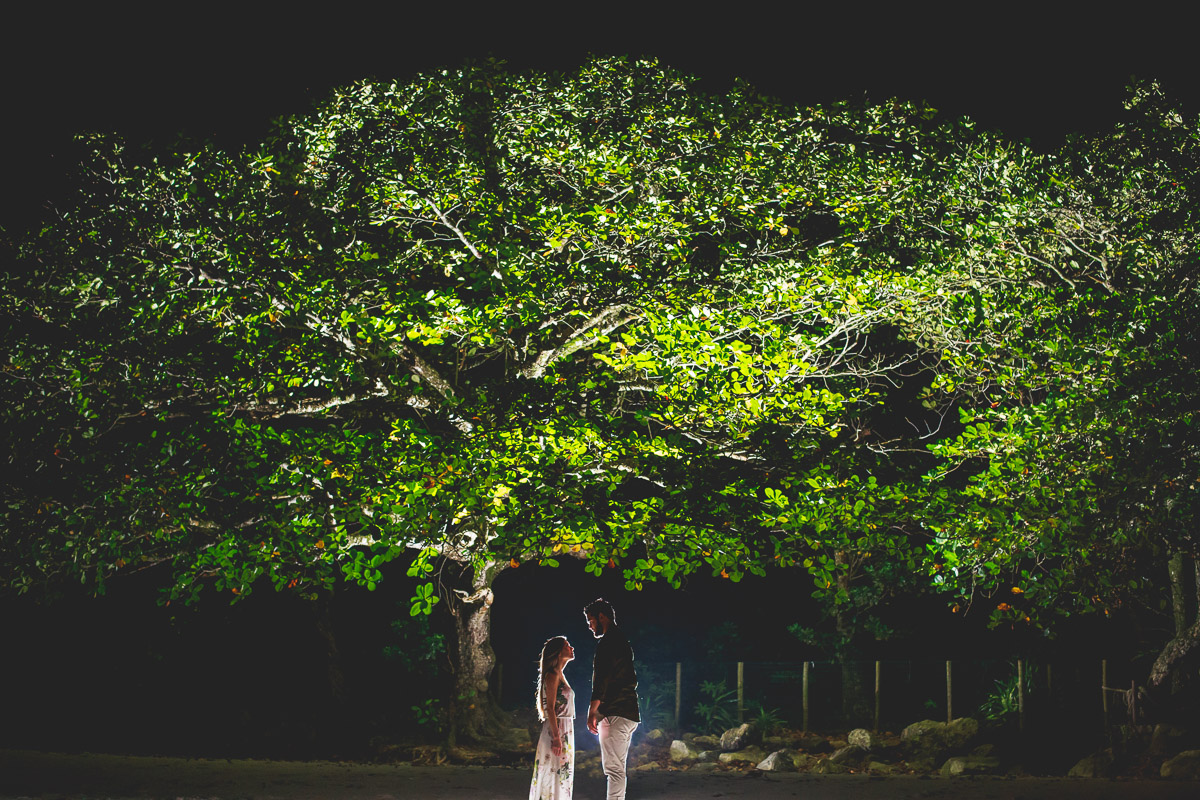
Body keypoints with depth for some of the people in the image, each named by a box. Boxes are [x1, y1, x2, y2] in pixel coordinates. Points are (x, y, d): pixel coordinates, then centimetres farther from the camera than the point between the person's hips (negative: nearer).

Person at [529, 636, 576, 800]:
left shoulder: (560, 675, 18)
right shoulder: (552, 675, -10)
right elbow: (550, 708, -17)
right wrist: (556, 737, -22)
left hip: (565, 731, 9)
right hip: (555, 731, -9)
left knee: (563, 773, 9)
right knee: (553, 773, -9)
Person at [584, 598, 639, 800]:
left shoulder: (608, 642, -10)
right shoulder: (622, 640, 21)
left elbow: (601, 679, -18)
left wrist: (592, 711, -18)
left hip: (614, 714, -10)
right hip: (628, 712, 10)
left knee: (614, 768, -12)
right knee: (617, 769, 13)